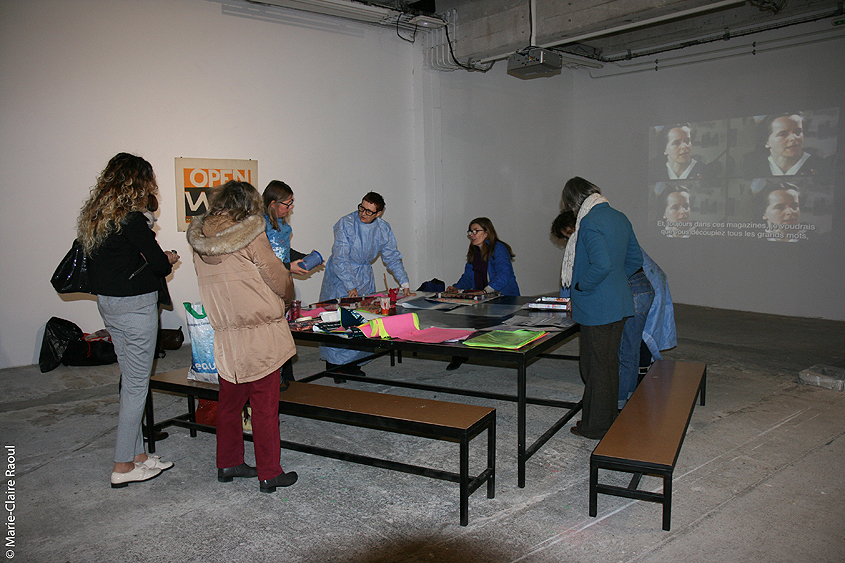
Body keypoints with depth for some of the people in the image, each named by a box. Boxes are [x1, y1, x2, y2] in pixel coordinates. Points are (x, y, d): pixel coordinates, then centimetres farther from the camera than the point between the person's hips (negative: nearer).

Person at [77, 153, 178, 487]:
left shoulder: (94, 215, 8)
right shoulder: (130, 219, -18)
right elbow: (160, 262, -16)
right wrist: (167, 260, 6)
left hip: (107, 304, 9)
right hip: (135, 306, -9)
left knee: (132, 381, 16)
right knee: (136, 386, 2)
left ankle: (138, 455, 27)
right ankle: (123, 467, 12)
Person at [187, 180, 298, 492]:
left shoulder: (199, 236, 5)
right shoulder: (250, 233, -13)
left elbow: (210, 282, 13)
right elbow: (277, 276, -7)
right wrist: (287, 293, 14)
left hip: (224, 335, 6)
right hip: (261, 336, -6)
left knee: (230, 400, 19)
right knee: (265, 406, 3)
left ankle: (228, 463, 31)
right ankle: (269, 474, 13)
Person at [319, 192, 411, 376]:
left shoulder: (383, 229, -3)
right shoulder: (346, 223, -17)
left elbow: (392, 257, 6)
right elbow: (340, 258, -20)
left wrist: (404, 282, -1)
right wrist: (350, 286, -26)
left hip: (364, 277, 4)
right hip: (340, 276, -4)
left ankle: (350, 361, 6)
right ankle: (333, 362, 4)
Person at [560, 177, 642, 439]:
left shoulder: (590, 222, -19)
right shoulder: (619, 218, 9)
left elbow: (601, 265, -28)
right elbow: (635, 259, 14)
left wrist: (578, 287, -14)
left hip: (597, 308, -9)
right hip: (619, 304, 9)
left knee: (596, 366, 3)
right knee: (609, 362, 19)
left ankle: (595, 426, 16)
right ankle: (608, 418, 33)